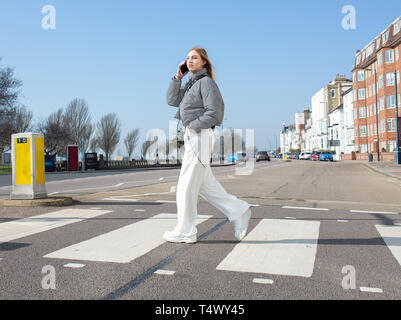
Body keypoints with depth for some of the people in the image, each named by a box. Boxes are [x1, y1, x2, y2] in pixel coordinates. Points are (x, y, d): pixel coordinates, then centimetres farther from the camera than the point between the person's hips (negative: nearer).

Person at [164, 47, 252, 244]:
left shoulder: (206, 82, -7)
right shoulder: (191, 83, 20)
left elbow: (213, 114, -16)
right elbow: (172, 100, 13)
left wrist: (192, 126, -12)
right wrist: (178, 76, 7)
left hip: (199, 137, -9)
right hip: (191, 138, 9)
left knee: (187, 185, -4)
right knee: (205, 185, 12)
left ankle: (185, 232, 7)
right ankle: (239, 212, 21)